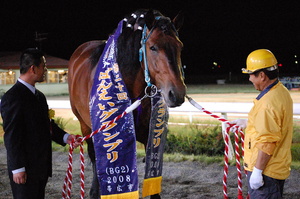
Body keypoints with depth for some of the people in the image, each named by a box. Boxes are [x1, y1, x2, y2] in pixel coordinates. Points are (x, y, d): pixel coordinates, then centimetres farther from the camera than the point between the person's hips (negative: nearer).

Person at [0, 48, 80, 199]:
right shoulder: (12, 97, -14)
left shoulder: (39, 96, 16)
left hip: (41, 167, 9)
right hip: (25, 170, -9)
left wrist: (65, 137, 2)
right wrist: (18, 168, -20)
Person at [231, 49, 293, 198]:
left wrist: (257, 171, -22)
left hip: (266, 170, -10)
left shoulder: (269, 102, -24)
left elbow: (266, 142, -26)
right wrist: (248, 123, 29)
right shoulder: (281, 92, 8)